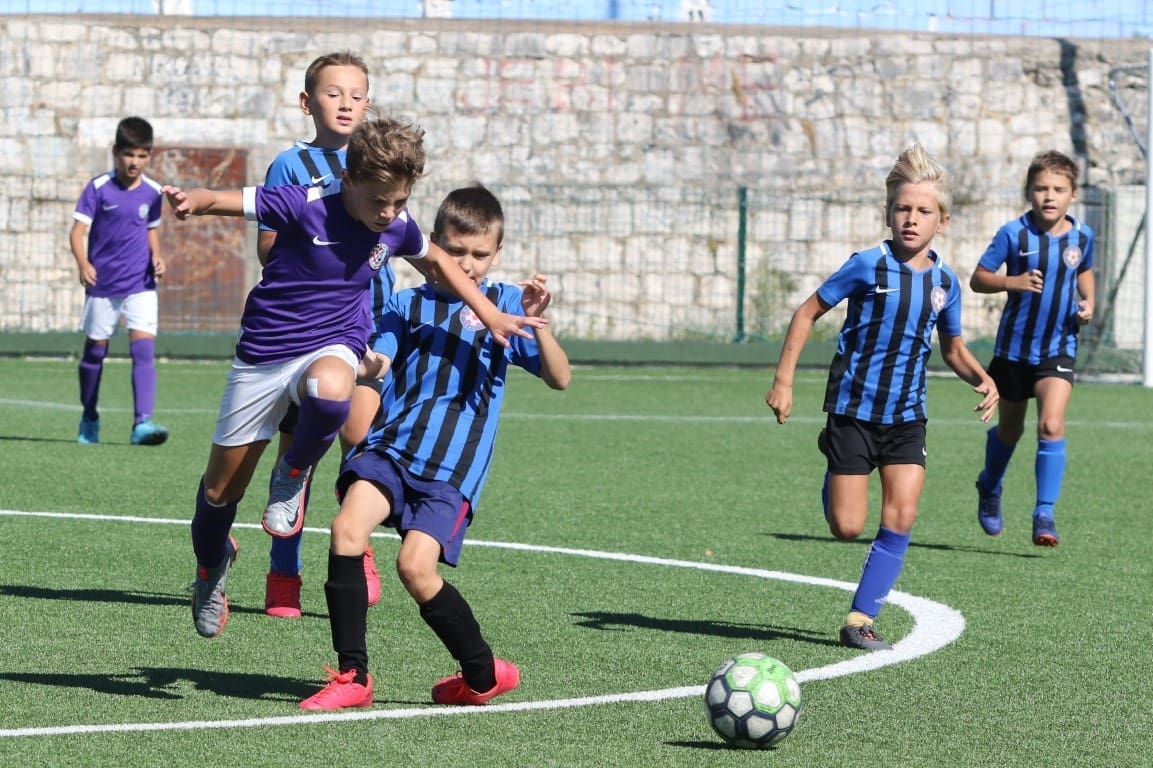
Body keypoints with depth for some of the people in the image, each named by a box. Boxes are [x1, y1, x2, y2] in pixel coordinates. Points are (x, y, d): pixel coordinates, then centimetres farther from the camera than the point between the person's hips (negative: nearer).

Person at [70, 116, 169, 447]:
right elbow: (78, 231, -11)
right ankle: (89, 420, 28)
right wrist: (83, 264, -28)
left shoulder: (152, 192, 2)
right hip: (102, 283, -1)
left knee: (143, 347, -14)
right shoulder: (99, 188, -8)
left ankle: (143, 422, -20)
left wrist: (156, 258, -2)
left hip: (141, 284, 1)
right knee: (95, 350, 10)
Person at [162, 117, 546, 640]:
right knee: (221, 488, 7)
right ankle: (211, 566, 41)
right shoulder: (305, 206, -18)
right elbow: (232, 201, -23)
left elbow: (437, 260, 16)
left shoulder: (396, 227, -5)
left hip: (333, 346, 1)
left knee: (330, 393, -40)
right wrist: (193, 201, -46)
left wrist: (490, 315, 12)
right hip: (263, 353, -1)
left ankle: (294, 475, -8)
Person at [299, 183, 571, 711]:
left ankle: (483, 674, 2)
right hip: (390, 448, 2)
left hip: (453, 470, -2)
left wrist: (536, 325, -15)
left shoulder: (506, 306, 11)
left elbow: (559, 379, 2)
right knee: (347, 527, -24)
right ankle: (352, 676, -17)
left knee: (415, 565, -20)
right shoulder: (409, 305, 18)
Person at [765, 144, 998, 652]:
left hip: (906, 416, 3)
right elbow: (808, 313, -2)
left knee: (900, 519, -11)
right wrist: (783, 380, -7)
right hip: (853, 410, -3)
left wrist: (983, 380, -2)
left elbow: (953, 348, 18)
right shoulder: (868, 266, -10)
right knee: (847, 528, -2)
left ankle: (860, 619, -2)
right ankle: (833, 470, 34)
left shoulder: (944, 282, 3)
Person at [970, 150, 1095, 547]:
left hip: (1059, 348, 0)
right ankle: (990, 488, 46)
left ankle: (1044, 515, -16)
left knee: (1051, 427, -19)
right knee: (1009, 430, 17)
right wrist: (1013, 282, -26)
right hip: (1014, 347, 0)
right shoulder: (1014, 234, -12)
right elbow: (978, 278, -9)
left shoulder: (1081, 236, -3)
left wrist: (1088, 302, 0)